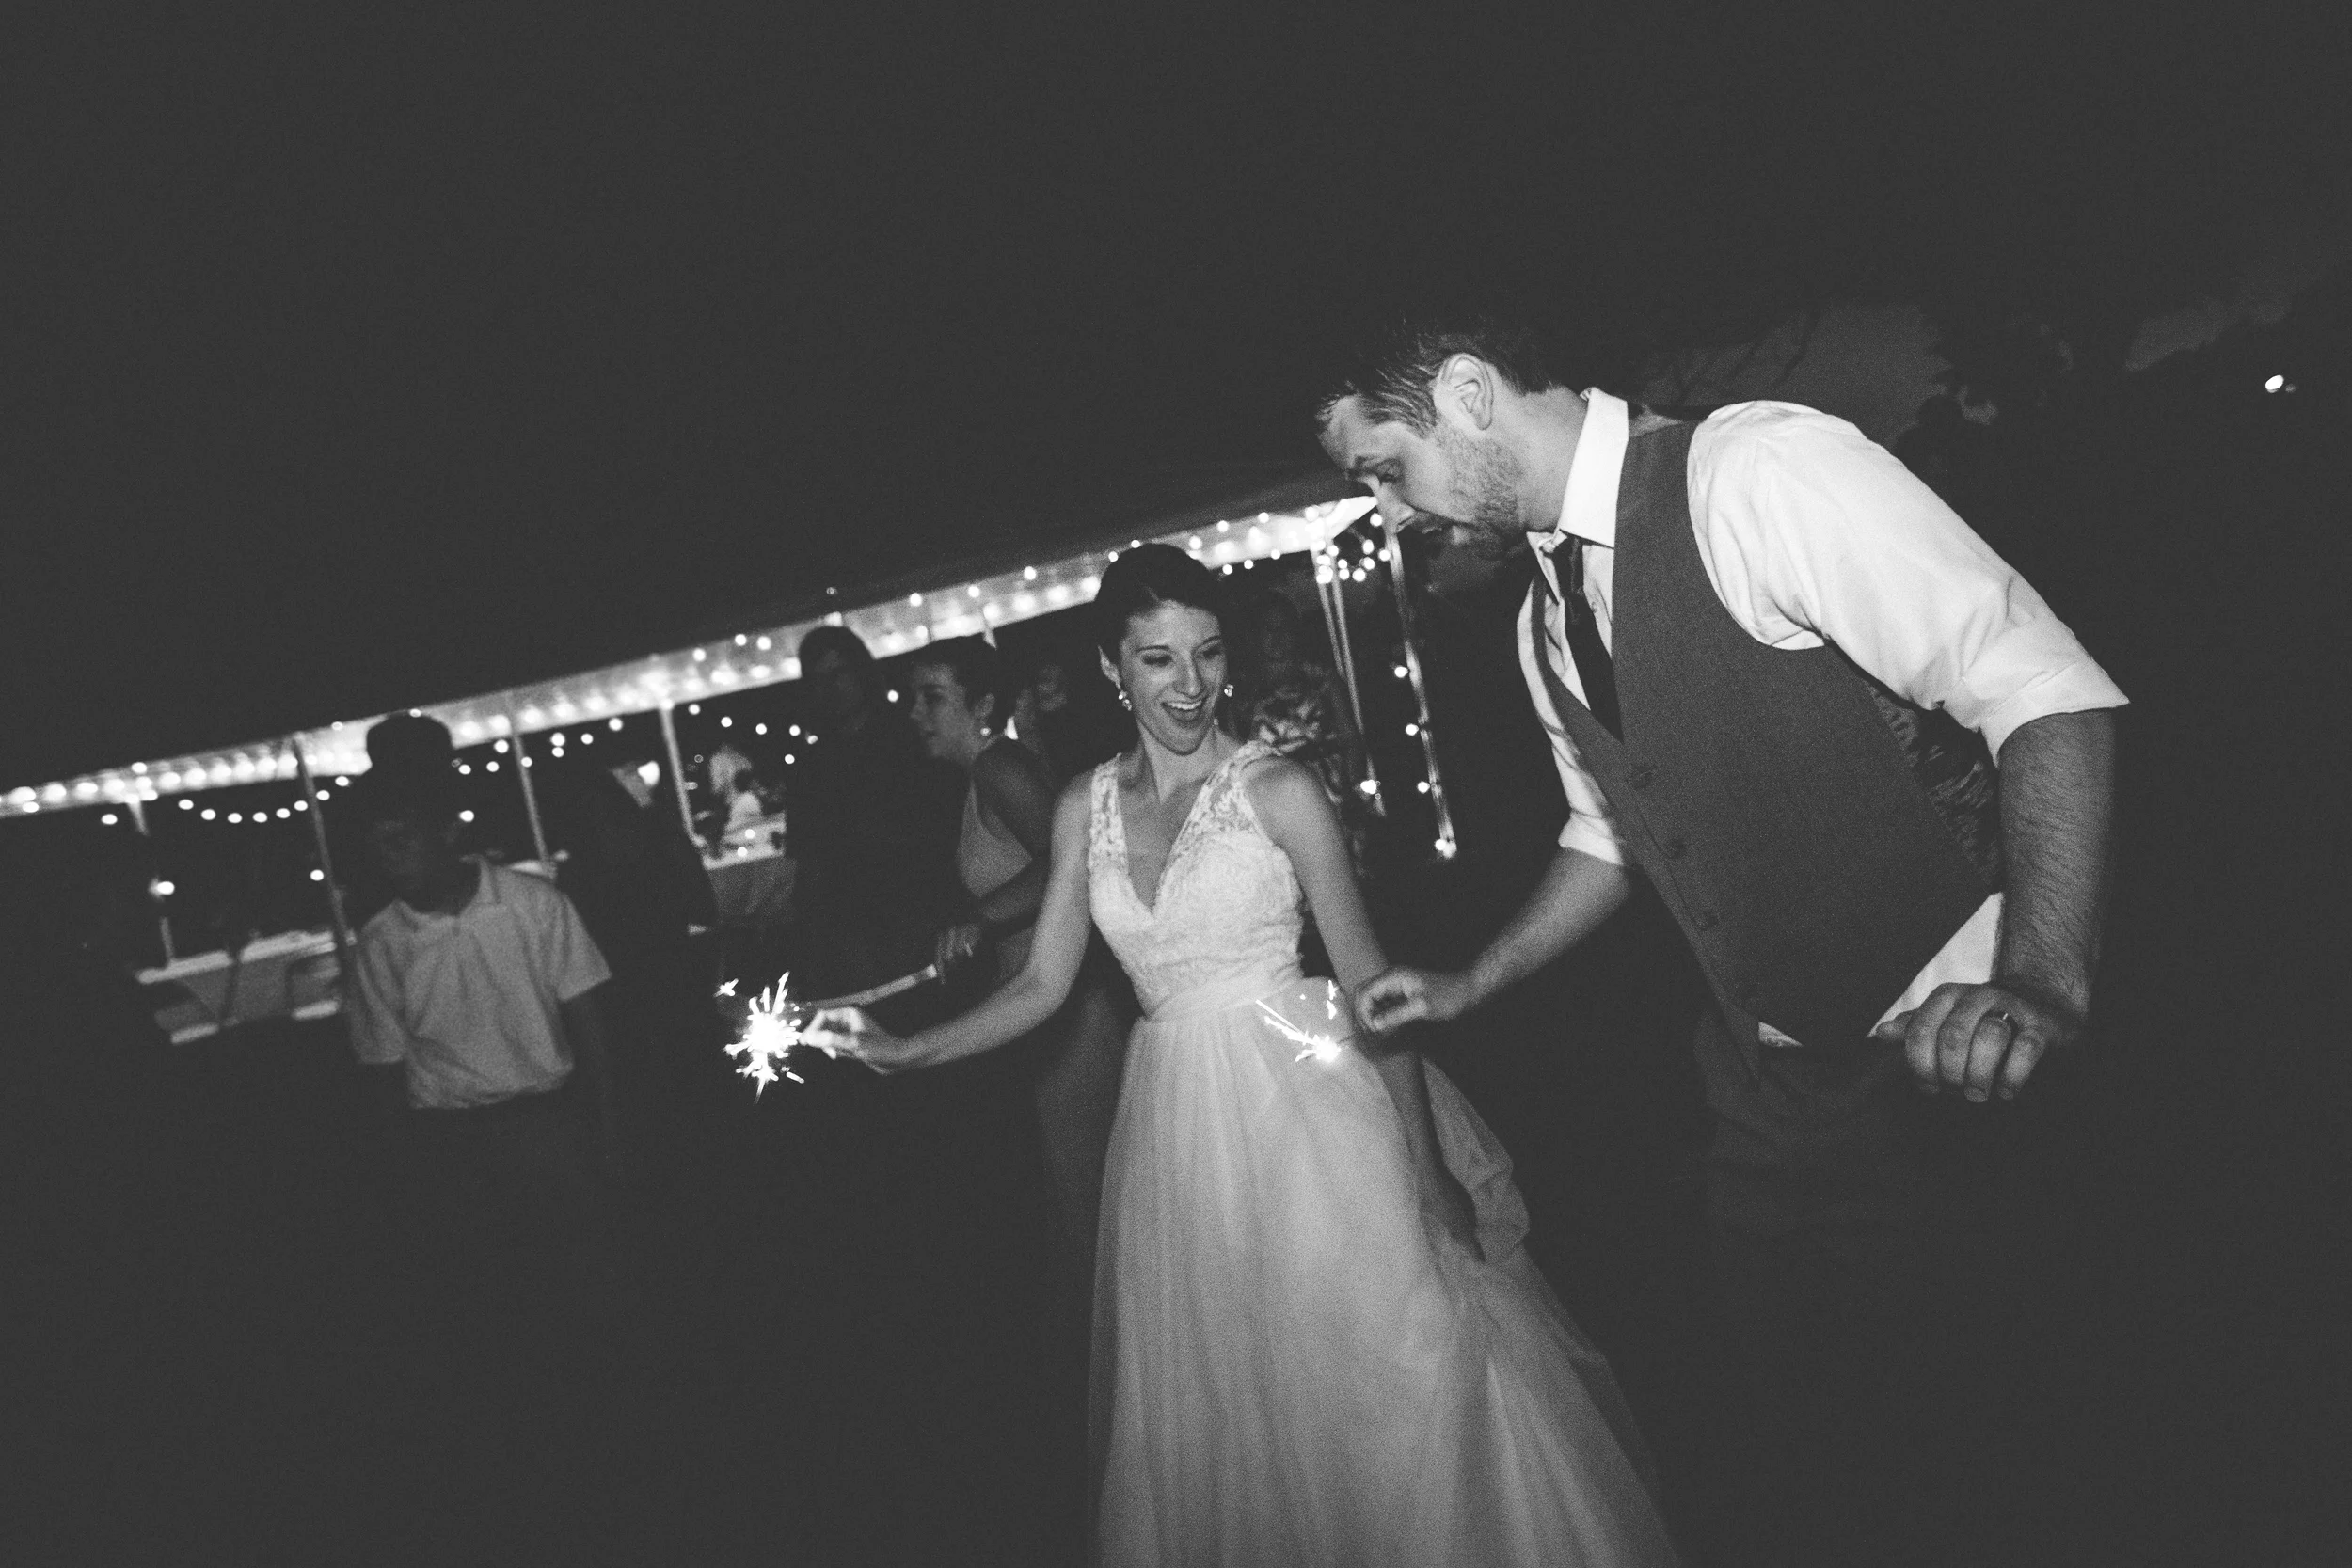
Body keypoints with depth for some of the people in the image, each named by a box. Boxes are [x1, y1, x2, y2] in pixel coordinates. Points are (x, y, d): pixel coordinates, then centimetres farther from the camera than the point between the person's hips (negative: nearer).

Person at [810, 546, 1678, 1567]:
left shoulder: (1278, 789, -5)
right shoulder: (1085, 808, 7)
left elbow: (1369, 981, -7)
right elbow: (1042, 985, 9)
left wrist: (1428, 1166, -12)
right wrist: (904, 1053, -3)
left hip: (1307, 1101, -4)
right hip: (1179, 1128, 4)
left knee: (1403, 1365, -2)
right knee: (1216, 1405, 12)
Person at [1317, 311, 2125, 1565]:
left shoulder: (1761, 470, -18)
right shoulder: (1545, 625, 6)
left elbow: (2047, 691, -21)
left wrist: (2043, 979, -33)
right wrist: (1469, 985, 14)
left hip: (1955, 1054, -6)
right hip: (1771, 1077, 7)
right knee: (1819, 1457, 16)